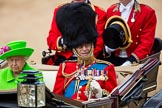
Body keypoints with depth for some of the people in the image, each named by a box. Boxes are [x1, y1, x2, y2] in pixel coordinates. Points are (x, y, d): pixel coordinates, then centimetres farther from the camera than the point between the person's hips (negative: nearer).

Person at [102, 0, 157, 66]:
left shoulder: (148, 12, -6)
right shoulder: (110, 10, 8)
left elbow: (147, 41, -11)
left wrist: (130, 61, -23)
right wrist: (107, 47, -11)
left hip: (134, 62, -3)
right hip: (113, 59, 3)